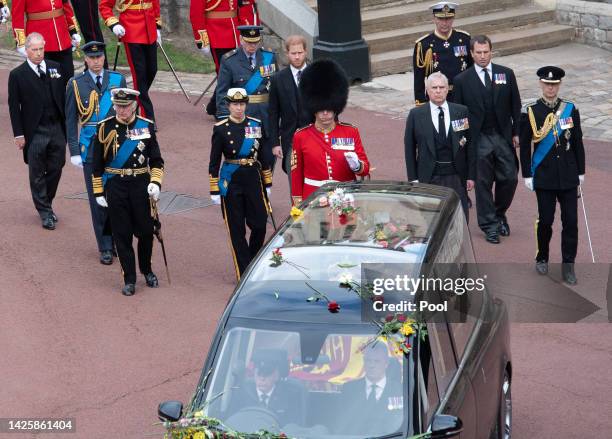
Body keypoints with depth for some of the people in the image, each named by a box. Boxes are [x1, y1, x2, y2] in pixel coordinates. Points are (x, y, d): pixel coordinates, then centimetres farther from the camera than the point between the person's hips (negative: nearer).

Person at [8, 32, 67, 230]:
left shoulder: (55, 68, 6)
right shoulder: (17, 75, -4)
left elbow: (64, 97, 10)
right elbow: (14, 106, -3)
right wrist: (19, 134, -7)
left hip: (57, 128, 3)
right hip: (35, 132, -3)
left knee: (55, 169, 10)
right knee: (37, 174, 4)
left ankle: (46, 203, 30)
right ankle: (45, 212, 14)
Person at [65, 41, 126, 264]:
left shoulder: (118, 80, 3)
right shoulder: (76, 84, 0)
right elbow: (71, 120, 3)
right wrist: (74, 152, -2)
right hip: (91, 150, -1)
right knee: (97, 198, 2)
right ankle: (105, 247, 9)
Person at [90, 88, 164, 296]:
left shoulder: (146, 126, 2)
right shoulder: (105, 128, -1)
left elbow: (156, 160, 7)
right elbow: (97, 163, 4)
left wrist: (156, 182, -7)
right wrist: (98, 192, 2)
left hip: (141, 185, 1)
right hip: (115, 187, -1)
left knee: (146, 231, 5)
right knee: (122, 235, 2)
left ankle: (146, 270, 29)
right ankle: (129, 280, 10)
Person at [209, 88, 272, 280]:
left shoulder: (256, 125, 3)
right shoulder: (221, 129, -5)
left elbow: (264, 156, 11)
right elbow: (214, 162, -2)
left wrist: (267, 183, 11)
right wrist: (214, 190, -4)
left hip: (253, 179, 2)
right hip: (231, 183, -2)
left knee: (260, 224, 2)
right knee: (237, 230, 2)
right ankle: (244, 273, 9)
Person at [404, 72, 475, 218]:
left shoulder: (462, 111, 4)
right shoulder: (416, 115, 1)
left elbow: (470, 144, 5)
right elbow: (409, 148, 4)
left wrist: (471, 175, 2)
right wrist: (413, 178, -1)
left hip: (456, 176, 1)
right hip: (429, 177, -1)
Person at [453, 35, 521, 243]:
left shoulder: (506, 74, 3)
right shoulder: (462, 80, -2)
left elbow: (515, 106, 8)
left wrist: (516, 132, 4)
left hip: (503, 136, 2)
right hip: (479, 139, -2)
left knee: (510, 178, 2)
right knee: (483, 183, 1)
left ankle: (499, 214, 27)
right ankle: (489, 225, 12)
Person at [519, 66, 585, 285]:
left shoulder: (570, 110, 3)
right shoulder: (530, 112, -3)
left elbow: (578, 142, 8)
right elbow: (524, 146, -1)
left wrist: (581, 171, 7)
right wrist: (527, 175, -3)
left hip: (568, 176, 2)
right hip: (544, 176, -2)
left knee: (571, 221, -1)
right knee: (545, 220, 4)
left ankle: (568, 266, 7)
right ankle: (542, 259, 26)